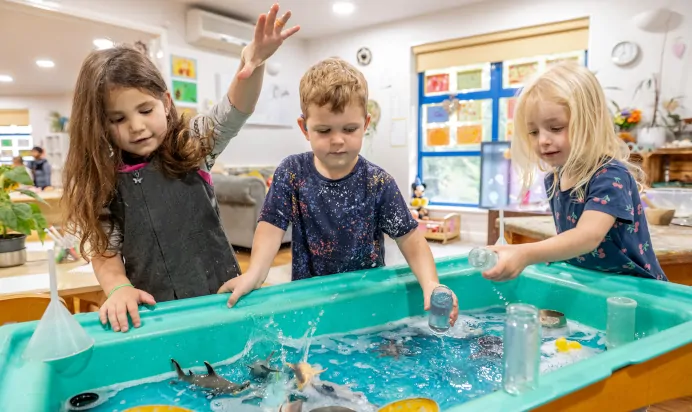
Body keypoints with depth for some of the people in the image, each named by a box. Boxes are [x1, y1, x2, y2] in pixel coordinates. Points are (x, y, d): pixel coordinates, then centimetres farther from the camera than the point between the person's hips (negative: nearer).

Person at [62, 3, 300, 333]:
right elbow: (104, 249, 3)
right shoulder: (103, 182, 0)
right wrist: (119, 288, -16)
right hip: (153, 310, 1)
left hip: (220, 295, 0)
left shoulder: (193, 147, -2)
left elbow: (234, 111, -17)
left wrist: (252, 65, -35)